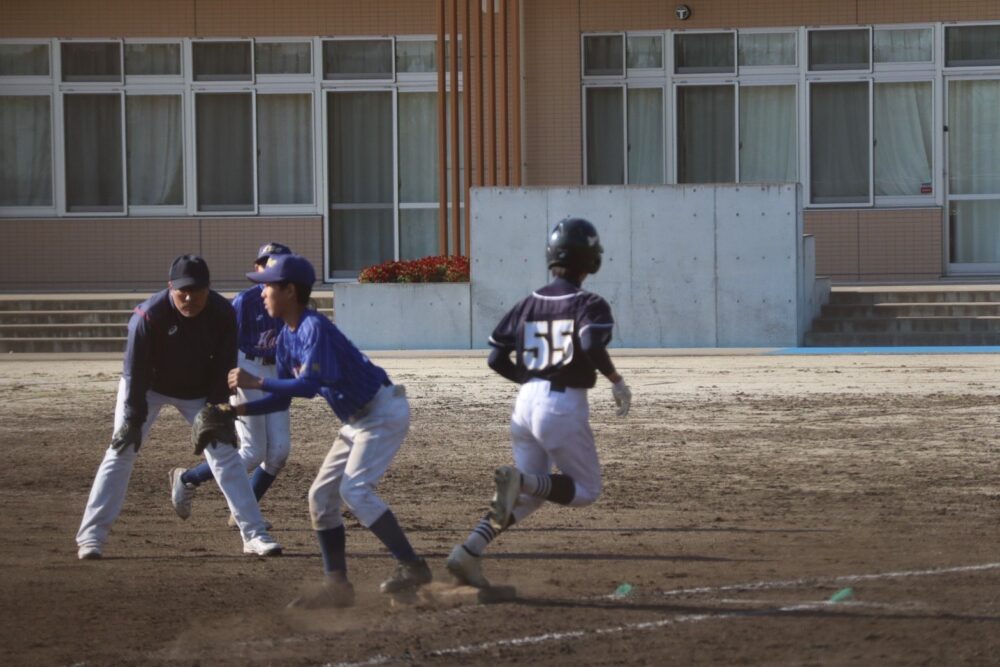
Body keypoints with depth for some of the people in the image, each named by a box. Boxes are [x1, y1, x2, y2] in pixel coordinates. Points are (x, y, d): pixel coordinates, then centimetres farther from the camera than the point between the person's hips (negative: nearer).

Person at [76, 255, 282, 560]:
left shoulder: (223, 314, -22)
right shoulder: (149, 315, -32)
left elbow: (224, 368, -12)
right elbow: (135, 371, -25)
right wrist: (133, 419, -24)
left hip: (200, 391, 3)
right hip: (149, 387, -3)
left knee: (226, 454, -2)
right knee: (121, 452, -10)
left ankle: (254, 535, 3)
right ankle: (91, 536, -7)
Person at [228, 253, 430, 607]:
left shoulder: (314, 328, -23)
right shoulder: (286, 338, 5)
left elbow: (310, 385, -33)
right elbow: (282, 398, 9)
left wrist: (255, 382, -28)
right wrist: (239, 410, -5)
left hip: (384, 411, -10)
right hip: (357, 420, 10)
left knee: (354, 489, -21)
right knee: (321, 495, 6)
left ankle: (412, 566, -16)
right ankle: (337, 585, 9)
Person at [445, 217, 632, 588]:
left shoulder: (529, 305, 10)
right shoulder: (590, 305, -6)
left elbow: (497, 359, 10)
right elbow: (592, 346, -25)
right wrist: (617, 381, -12)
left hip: (527, 403, 6)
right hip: (565, 407, -6)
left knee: (530, 494, 17)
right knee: (586, 490, 9)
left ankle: (468, 552, 1)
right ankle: (521, 479, -18)